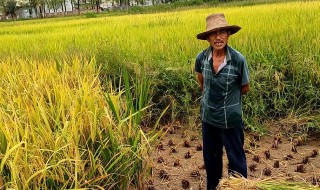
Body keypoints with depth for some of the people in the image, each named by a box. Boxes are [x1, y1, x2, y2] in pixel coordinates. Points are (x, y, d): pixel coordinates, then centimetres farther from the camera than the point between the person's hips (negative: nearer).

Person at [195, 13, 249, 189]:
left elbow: (245, 88, -5)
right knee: (210, 156, 22)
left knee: (236, 159, 12)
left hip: (231, 119, -4)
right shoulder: (201, 58, -11)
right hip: (208, 117, 4)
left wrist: (228, 96, 5)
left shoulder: (238, 59, -22)